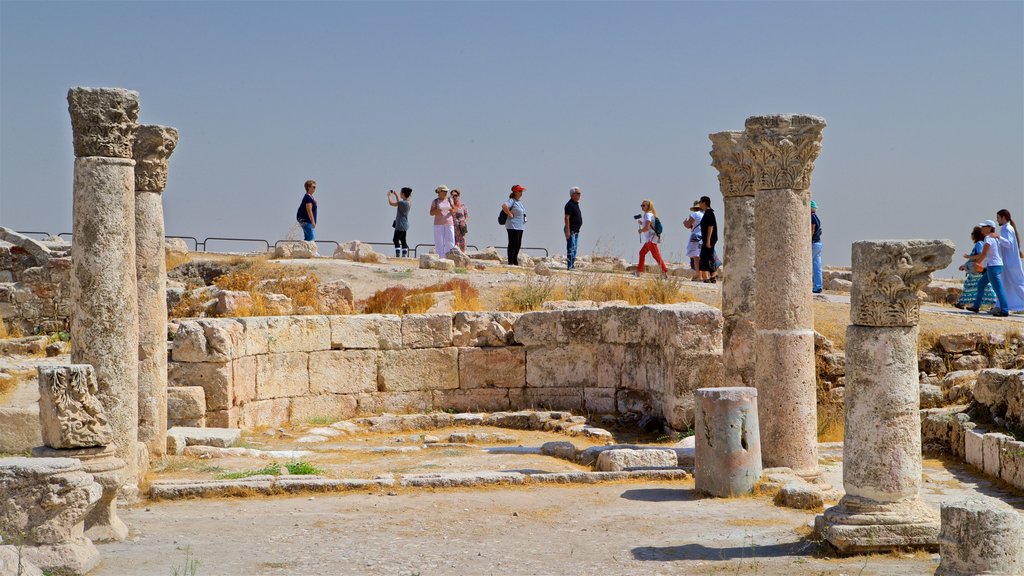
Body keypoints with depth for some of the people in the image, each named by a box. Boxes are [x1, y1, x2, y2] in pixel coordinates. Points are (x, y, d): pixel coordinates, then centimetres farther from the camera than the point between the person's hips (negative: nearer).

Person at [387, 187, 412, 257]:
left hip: (400, 225, -9)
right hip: (404, 225, 9)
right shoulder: (409, 203, 6)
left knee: (396, 240, -6)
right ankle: (404, 255, 14)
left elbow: (391, 203, -15)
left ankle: (398, 255, -12)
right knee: (403, 240, 13)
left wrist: (389, 195, 2)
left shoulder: (403, 203, -21)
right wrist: (395, 194, 31)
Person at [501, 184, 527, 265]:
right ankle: (510, 262, -6)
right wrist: (510, 214, -23)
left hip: (520, 226, 9)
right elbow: (504, 206, -30)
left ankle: (515, 262, 19)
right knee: (513, 244, -8)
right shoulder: (512, 201, -11)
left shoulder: (519, 202, 17)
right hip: (513, 226, -9)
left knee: (518, 245, 12)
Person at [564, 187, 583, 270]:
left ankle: (572, 265, 16)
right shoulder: (569, 204, -14)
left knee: (574, 248, 11)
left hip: (576, 231, 10)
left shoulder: (576, 204, 16)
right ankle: (569, 266, -12)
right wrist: (568, 231, -25)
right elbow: (567, 218, -19)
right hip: (571, 230, -10)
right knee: (571, 248, -11)